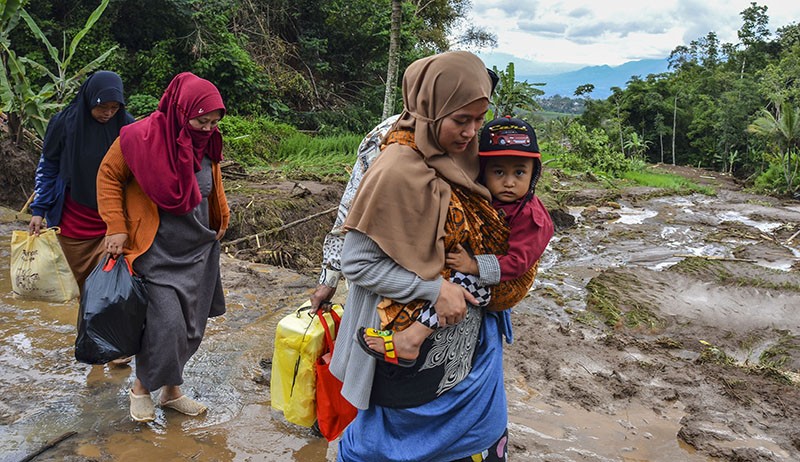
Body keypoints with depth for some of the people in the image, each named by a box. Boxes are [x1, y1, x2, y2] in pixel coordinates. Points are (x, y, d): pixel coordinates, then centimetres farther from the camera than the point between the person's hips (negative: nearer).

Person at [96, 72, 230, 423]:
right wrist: (116, 227, -10)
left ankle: (172, 390, 29)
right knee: (167, 323, -11)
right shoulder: (141, 137, -15)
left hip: (198, 250, 6)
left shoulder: (207, 143, 1)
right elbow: (109, 176, -5)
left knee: (191, 327, 9)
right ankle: (141, 387, 17)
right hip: (158, 252, -5)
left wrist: (221, 220, 20)